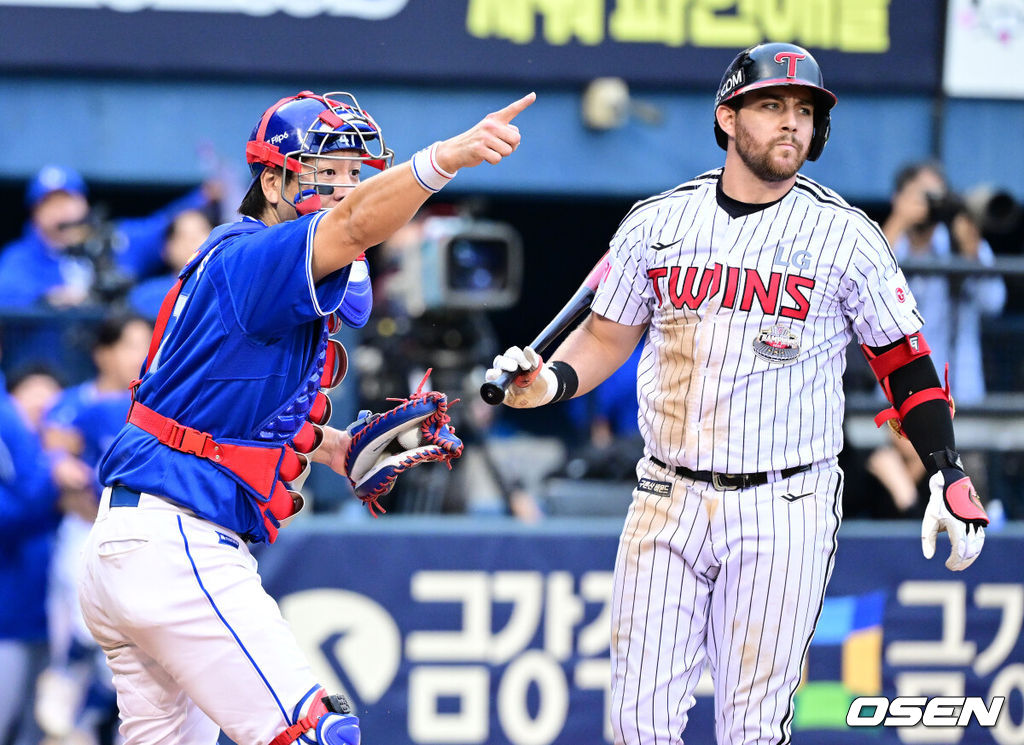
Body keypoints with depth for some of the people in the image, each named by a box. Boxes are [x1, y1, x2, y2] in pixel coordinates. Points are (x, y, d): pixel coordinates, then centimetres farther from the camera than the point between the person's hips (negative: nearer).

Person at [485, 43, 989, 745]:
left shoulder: (846, 235, -2)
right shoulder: (656, 223, 4)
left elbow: (903, 360, 3)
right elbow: (607, 335, 14)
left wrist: (949, 475, -7)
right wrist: (550, 383, -7)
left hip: (786, 508, -2)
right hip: (669, 501, 2)